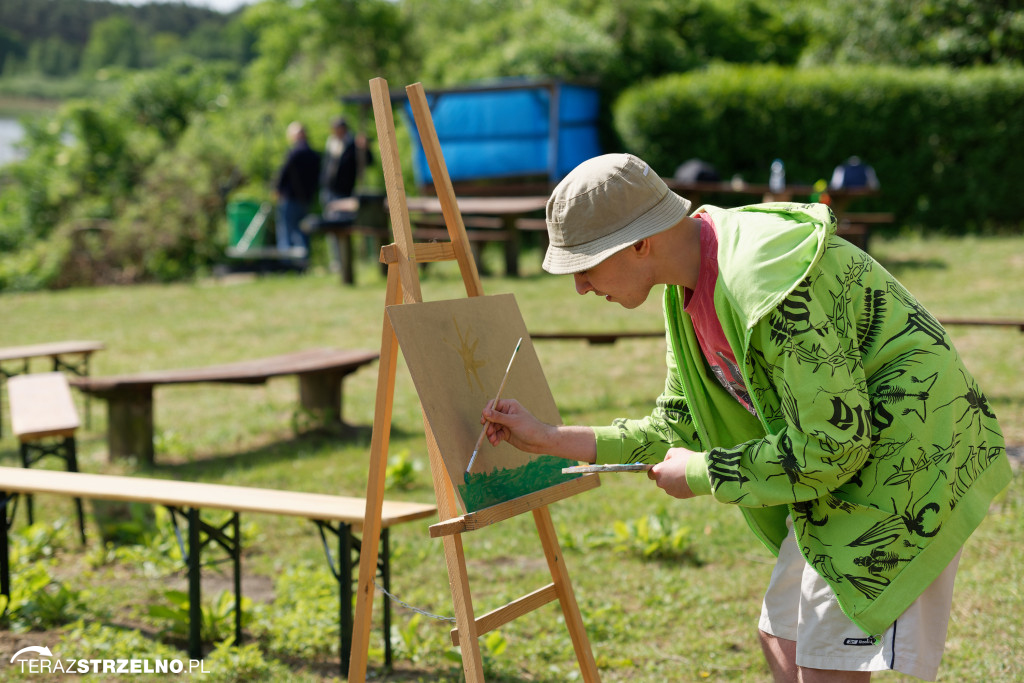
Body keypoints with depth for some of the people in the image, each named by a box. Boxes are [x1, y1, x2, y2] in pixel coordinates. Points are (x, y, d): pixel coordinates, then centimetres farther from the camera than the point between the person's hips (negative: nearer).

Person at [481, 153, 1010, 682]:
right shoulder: (690, 285, 1)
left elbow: (830, 447, -27)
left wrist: (702, 475, -16)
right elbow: (684, 423, 11)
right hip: (838, 446, 10)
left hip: (902, 453, -9)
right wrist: (550, 440, 5)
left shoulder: (772, 281, -30)